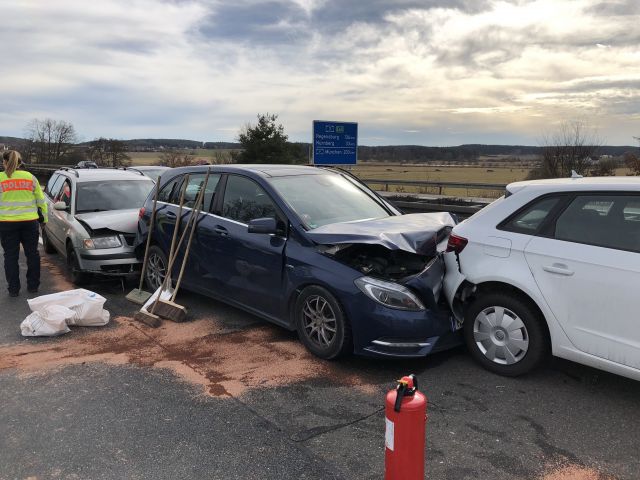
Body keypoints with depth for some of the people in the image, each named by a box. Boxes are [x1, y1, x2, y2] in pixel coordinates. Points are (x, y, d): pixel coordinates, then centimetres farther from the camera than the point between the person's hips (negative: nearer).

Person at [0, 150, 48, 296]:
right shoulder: (30, 177, 3)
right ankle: (33, 286, 19)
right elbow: (41, 200, 6)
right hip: (30, 221, 2)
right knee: (32, 253, 12)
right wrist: (44, 217, 16)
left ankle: (13, 289, 11)